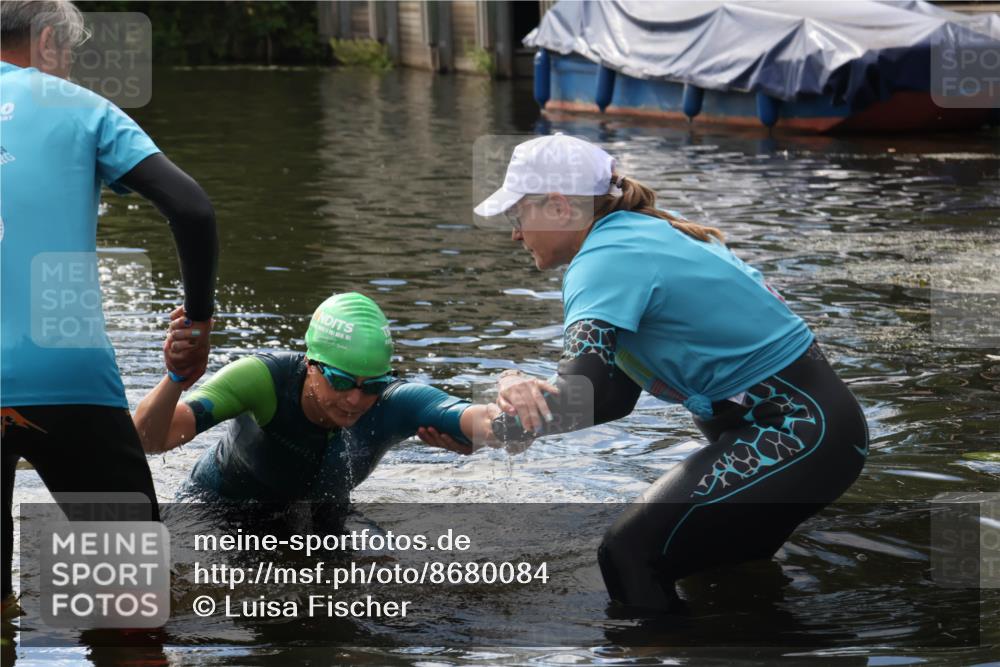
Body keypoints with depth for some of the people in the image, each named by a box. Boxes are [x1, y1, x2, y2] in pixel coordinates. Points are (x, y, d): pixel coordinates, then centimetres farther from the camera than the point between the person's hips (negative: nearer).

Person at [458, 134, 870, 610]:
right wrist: (525, 393, -11)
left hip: (794, 436, -10)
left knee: (630, 558, -15)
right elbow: (615, 397, 5)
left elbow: (575, 405, -29)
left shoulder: (605, 261, -17)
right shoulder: (640, 233, 11)